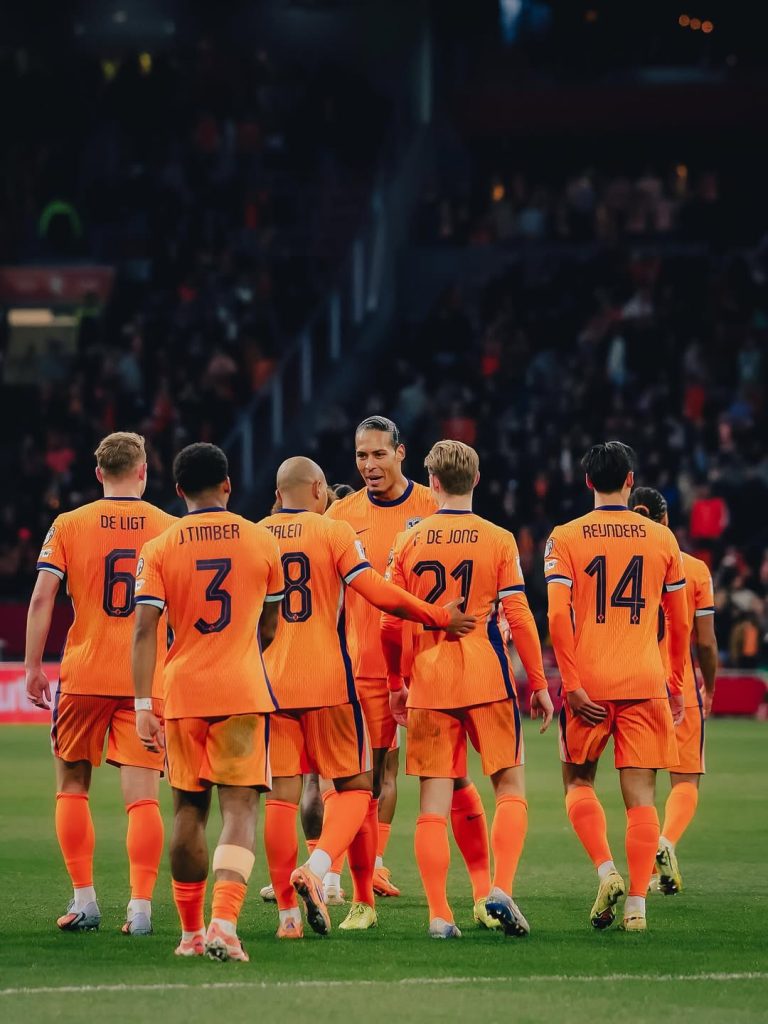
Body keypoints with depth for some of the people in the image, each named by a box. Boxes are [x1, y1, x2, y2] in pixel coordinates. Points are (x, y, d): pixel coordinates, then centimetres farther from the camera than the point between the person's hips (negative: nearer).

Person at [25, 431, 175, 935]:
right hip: (148, 681, 0)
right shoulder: (170, 529, 3)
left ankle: (84, 900, 11)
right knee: (143, 796, -1)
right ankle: (141, 907, -9)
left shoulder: (69, 526, 1)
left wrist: (34, 666, 1)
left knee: (73, 785, 14)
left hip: (84, 676, 0)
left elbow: (42, 597, -5)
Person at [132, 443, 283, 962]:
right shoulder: (262, 542, 3)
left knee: (189, 811, 12)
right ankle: (224, 922, -23)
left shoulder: (159, 549, -1)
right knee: (239, 807, -5)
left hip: (182, 691, 1)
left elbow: (145, 631, -8)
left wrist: (143, 705, -8)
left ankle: (191, 931, 19)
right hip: (243, 690, -1)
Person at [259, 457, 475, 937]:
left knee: (281, 793, 4)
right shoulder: (334, 533, -4)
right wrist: (439, 617, 0)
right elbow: (380, 594, -11)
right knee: (354, 786, 7)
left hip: (271, 680, 3)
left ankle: (289, 913, 2)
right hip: (327, 679, -3)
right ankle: (316, 868, -18)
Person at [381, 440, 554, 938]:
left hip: (428, 680, 2)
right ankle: (501, 889, -8)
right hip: (487, 677, -2)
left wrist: (396, 684, 18)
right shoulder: (498, 541, -2)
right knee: (510, 785, 9)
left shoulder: (409, 543, 3)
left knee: (434, 802, 3)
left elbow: (391, 624, 5)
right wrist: (539, 684, 3)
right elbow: (518, 617, -4)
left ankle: (439, 913, 1)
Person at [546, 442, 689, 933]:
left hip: (588, 685, -1)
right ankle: (637, 904, -4)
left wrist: (572, 684, -8)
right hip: (646, 684, 1)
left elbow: (558, 617, -9)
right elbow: (680, 623, 11)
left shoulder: (565, 538, 0)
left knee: (579, 782, 16)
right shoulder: (662, 539, 6)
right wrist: (676, 685, 21)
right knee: (640, 795, 2)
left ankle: (607, 870, -4)